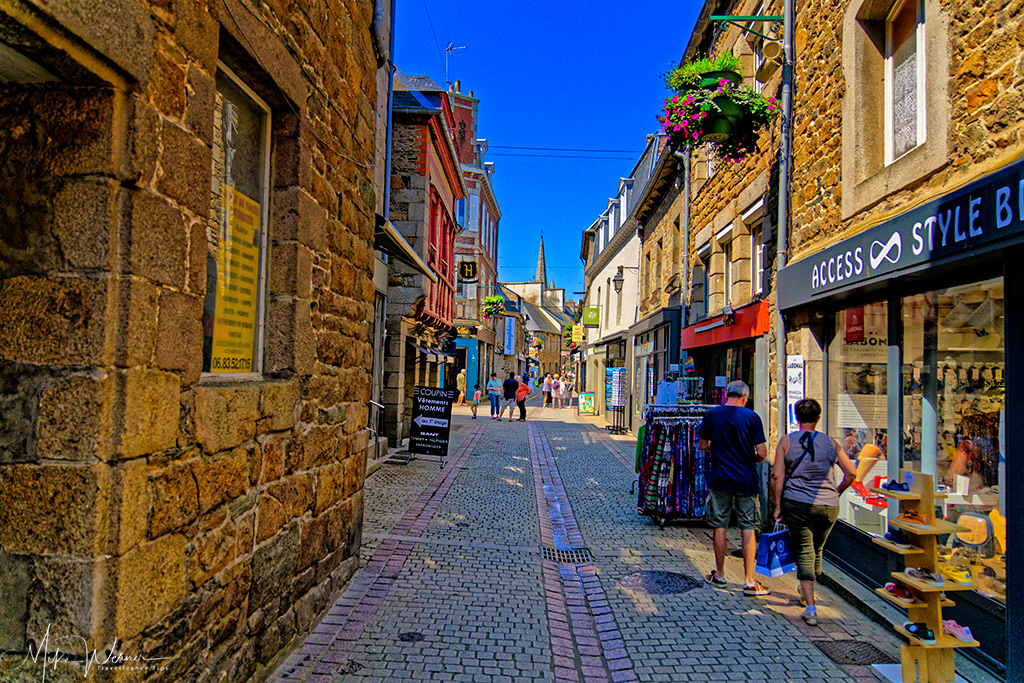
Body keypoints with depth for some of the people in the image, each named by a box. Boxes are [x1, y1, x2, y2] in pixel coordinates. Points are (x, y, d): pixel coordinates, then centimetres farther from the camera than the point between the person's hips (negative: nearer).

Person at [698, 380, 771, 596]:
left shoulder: (711, 414, -2)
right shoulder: (751, 417, -8)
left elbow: (703, 446, 6)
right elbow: (762, 454, -9)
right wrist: (751, 458, 12)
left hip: (719, 480, 2)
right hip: (745, 481, -1)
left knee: (720, 527, 11)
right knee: (748, 529, 6)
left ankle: (719, 575, 21)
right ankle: (749, 581, 7)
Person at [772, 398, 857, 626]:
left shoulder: (786, 441, -1)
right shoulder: (830, 442, 5)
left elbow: (777, 476, -7)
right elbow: (852, 473, 5)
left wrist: (778, 506, -1)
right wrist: (836, 493, 18)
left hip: (797, 504, -3)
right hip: (828, 506, 3)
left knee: (804, 552, 2)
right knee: (817, 550, 20)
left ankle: (810, 607, -6)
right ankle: (806, 592, 41)